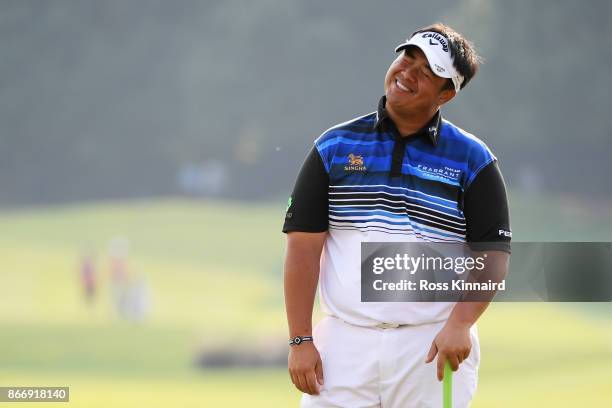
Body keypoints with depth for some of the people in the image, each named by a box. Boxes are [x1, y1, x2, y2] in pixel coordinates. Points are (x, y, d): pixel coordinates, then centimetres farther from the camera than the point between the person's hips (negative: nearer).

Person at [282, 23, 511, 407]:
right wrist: (300, 340, -5)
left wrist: (460, 324, -16)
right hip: (344, 343, 1)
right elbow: (304, 245, 3)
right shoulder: (334, 146, 7)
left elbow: (492, 253, 0)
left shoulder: (472, 159, 4)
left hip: (434, 350, -1)